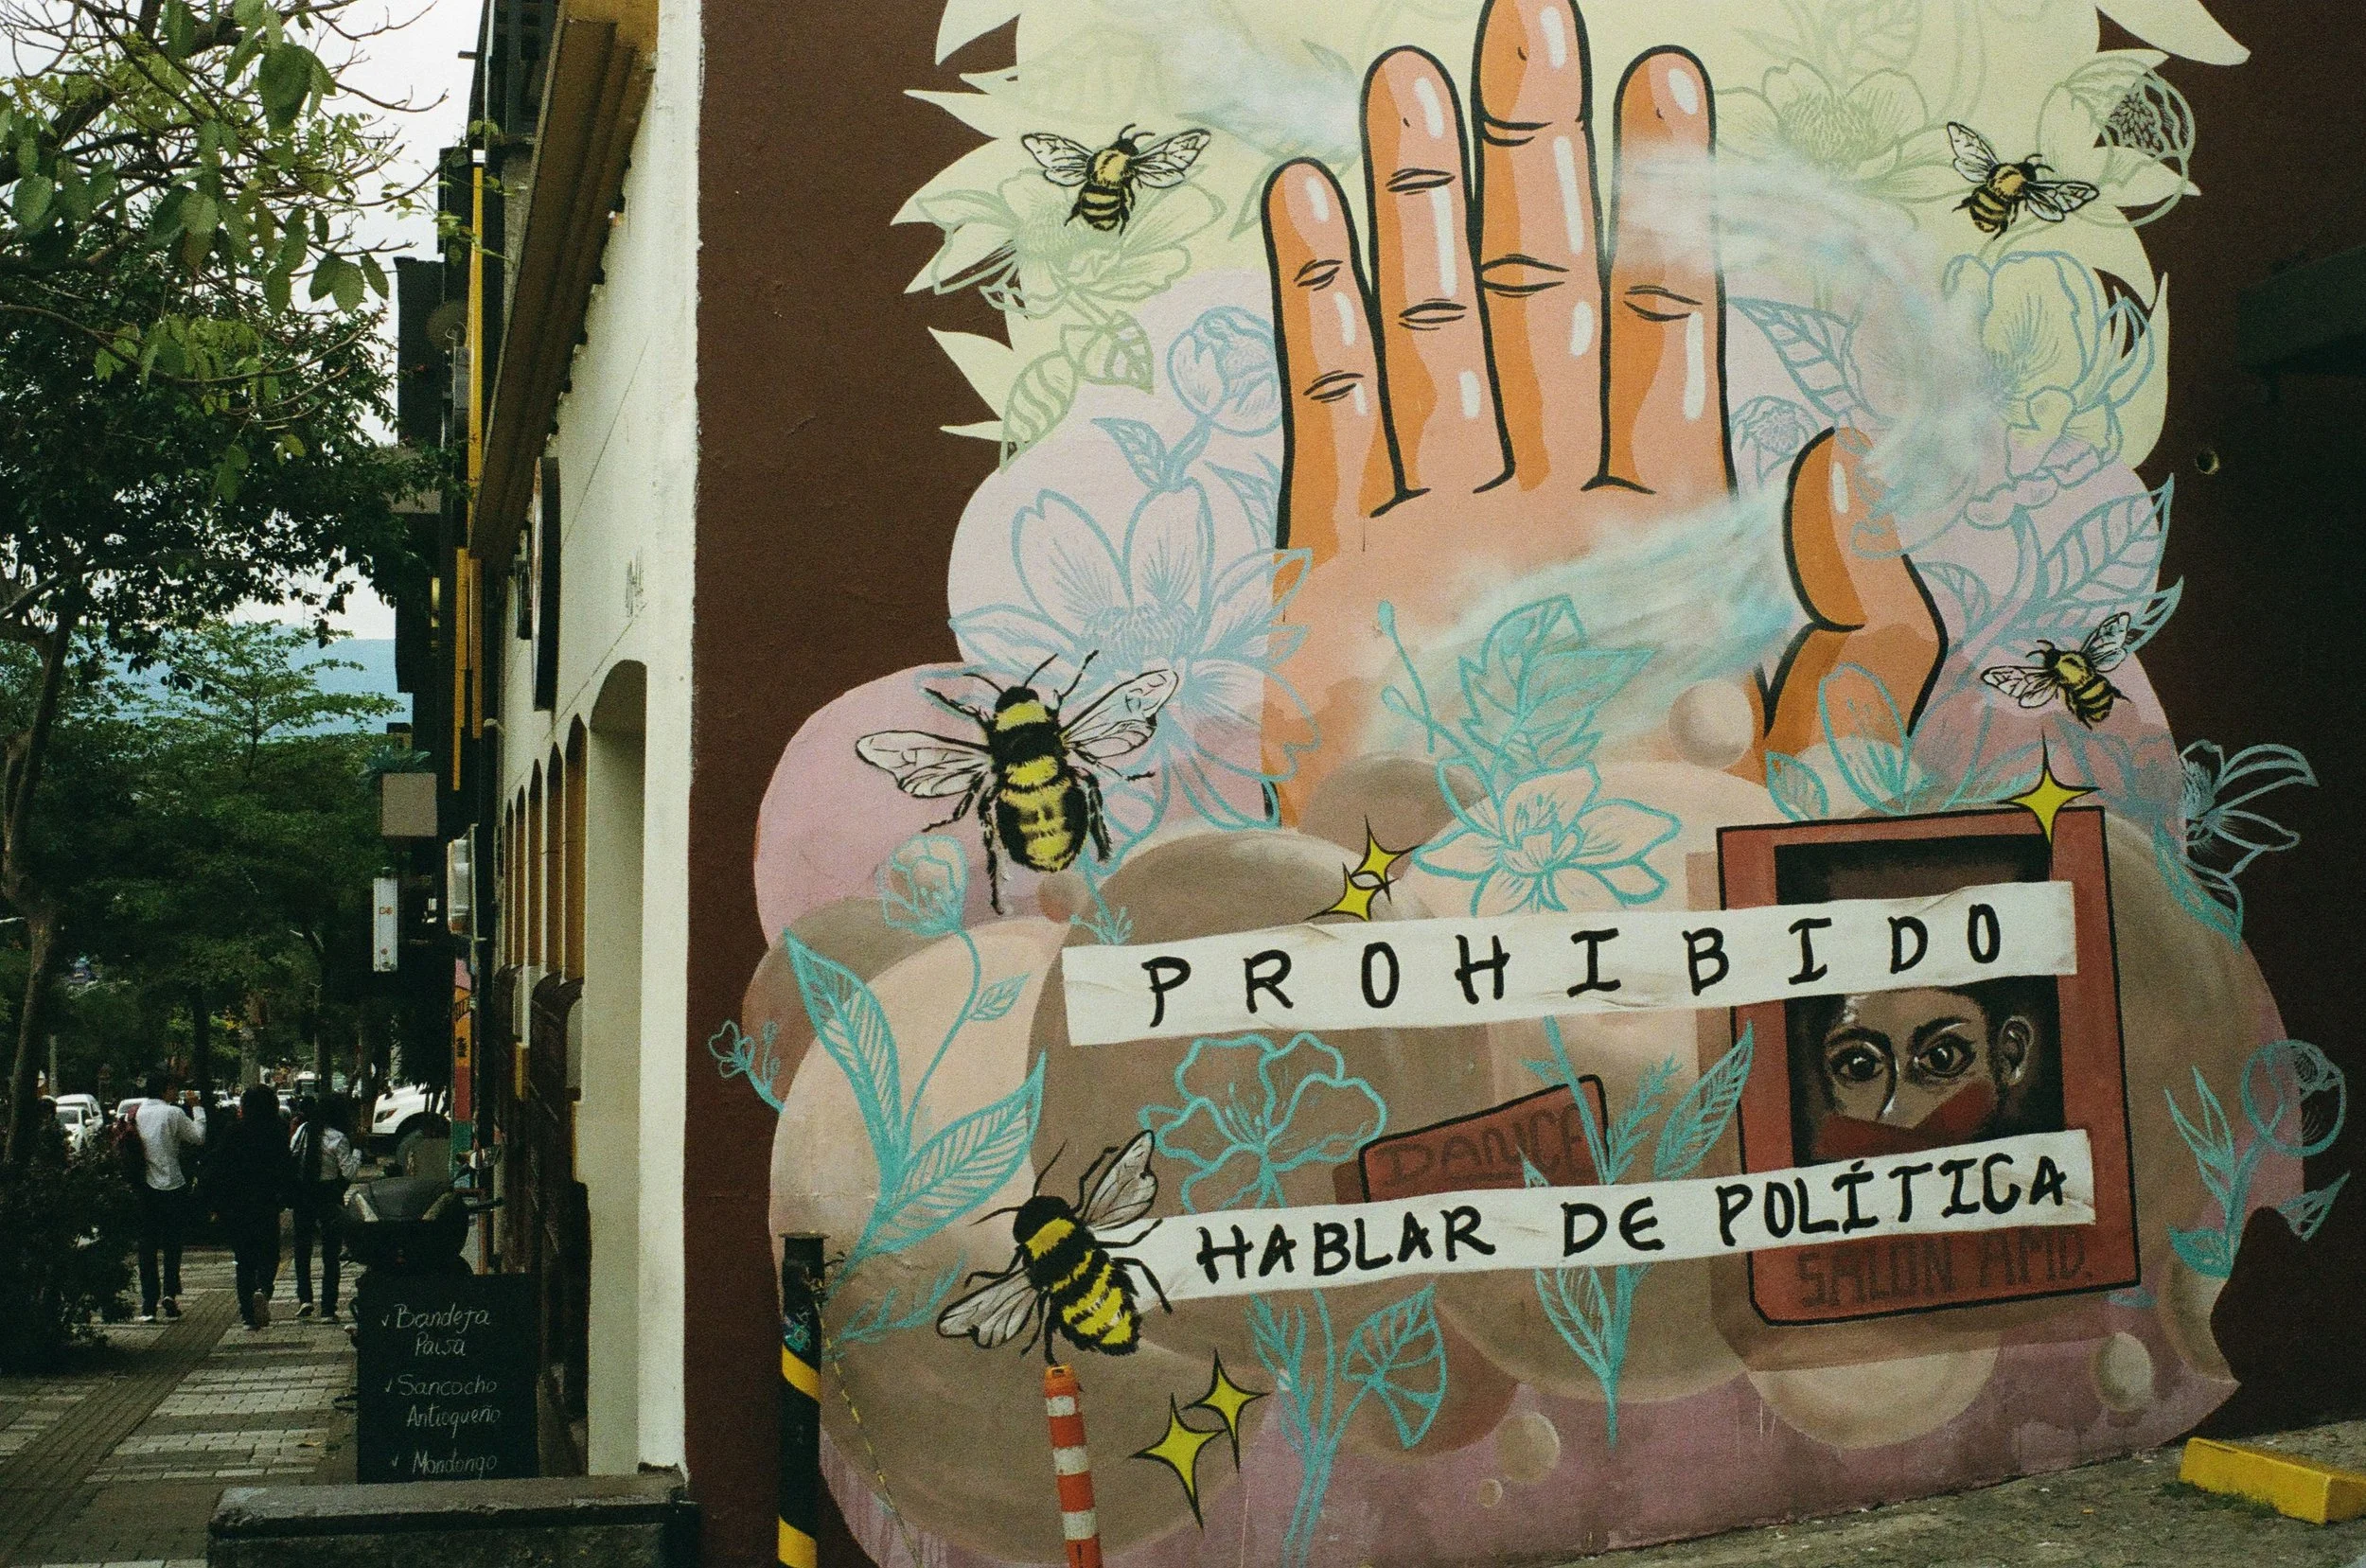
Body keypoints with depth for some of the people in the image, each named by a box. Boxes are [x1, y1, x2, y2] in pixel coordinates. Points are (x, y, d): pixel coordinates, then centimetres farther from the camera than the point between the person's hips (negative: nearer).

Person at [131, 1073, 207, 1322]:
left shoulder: (136, 1114, 3)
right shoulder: (173, 1113, -10)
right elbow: (198, 1137, -6)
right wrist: (197, 1107, 1)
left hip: (145, 1187, 3)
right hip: (172, 1185, -3)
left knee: (147, 1246, 6)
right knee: (172, 1243, 8)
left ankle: (148, 1305, 4)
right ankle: (170, 1292, -6)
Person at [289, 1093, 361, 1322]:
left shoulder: (303, 1130, 0)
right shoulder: (338, 1139, -14)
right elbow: (349, 1172, -16)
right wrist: (356, 1150, -4)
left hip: (302, 1195, 4)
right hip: (328, 1198, -4)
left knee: (302, 1247, 19)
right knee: (330, 1253, 3)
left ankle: (304, 1297, 6)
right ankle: (328, 1310, 2)